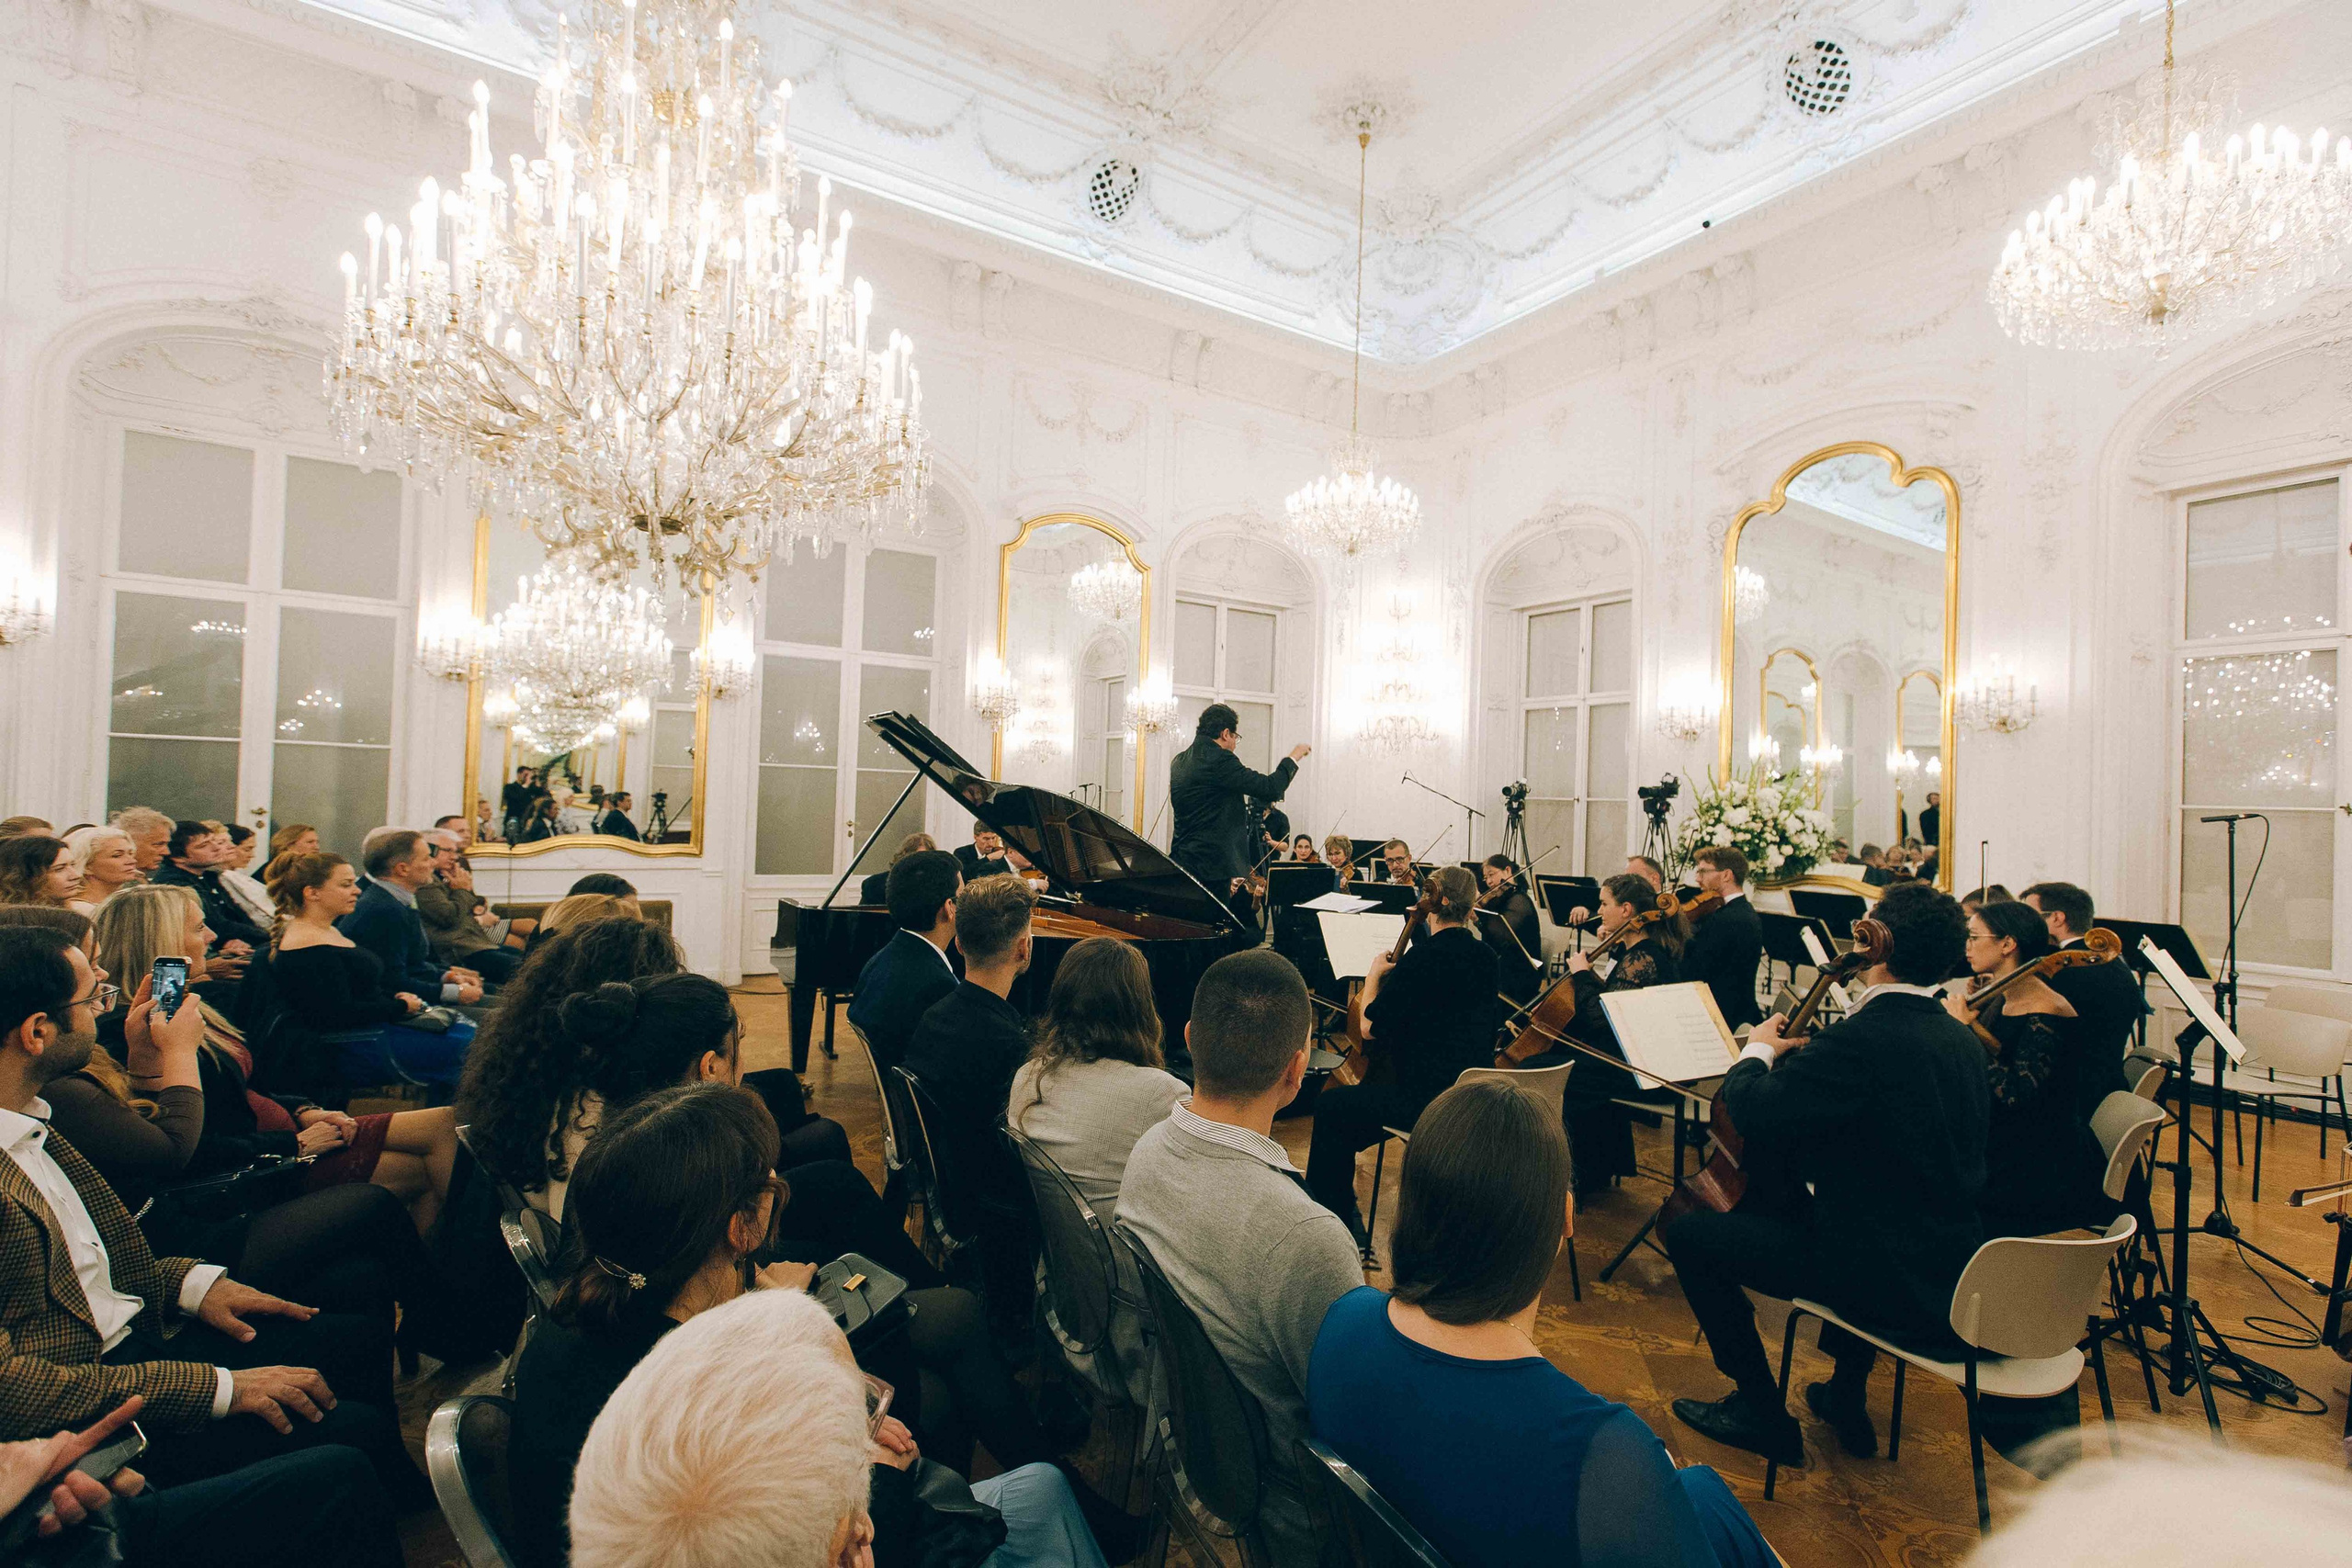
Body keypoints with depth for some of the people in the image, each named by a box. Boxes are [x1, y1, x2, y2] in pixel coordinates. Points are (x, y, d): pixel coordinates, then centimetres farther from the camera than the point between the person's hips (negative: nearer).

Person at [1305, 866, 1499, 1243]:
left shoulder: (1422, 957, -19)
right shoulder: (1485, 956, 4)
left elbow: (1369, 1028, -14)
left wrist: (1374, 973, -1)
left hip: (1429, 1099, -8)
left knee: (1330, 1106, 6)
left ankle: (1333, 1219, 18)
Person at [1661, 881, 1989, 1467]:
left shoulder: (1862, 1038, -25)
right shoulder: (1963, 1041, 4)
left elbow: (1755, 1113, -28)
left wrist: (1758, 1053, -8)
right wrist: (1801, 1056, 17)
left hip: (1886, 1282, -9)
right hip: (1951, 1270, 9)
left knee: (1688, 1232, -1)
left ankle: (1763, 1413, 13)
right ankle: (1846, 1398, 40)